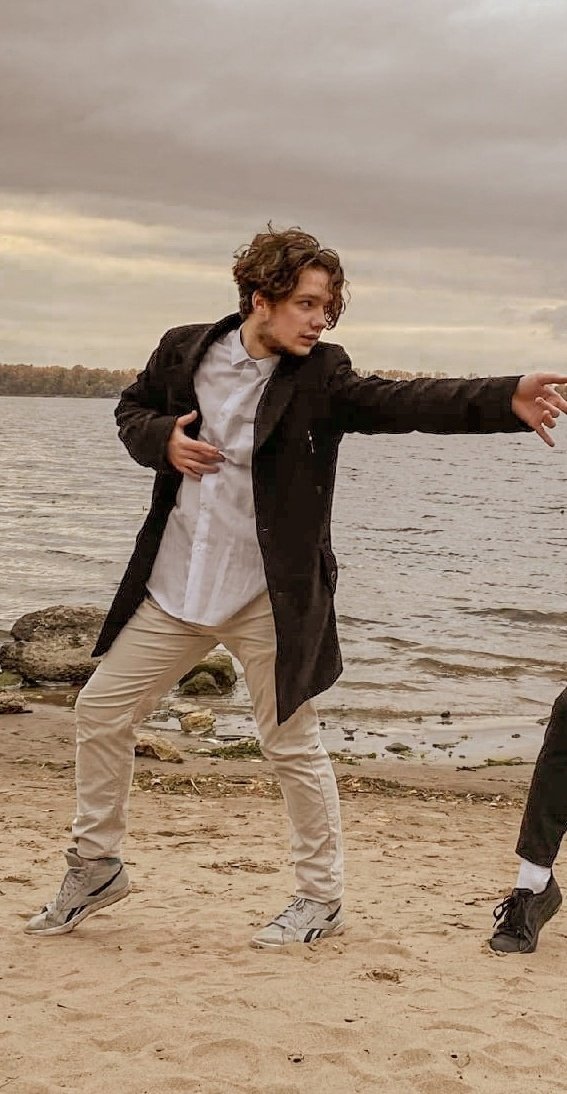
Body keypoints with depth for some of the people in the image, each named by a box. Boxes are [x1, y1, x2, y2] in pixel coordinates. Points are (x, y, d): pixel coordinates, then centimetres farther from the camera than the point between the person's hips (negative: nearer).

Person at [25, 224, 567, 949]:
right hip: (173, 587, 4)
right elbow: (133, 408, 17)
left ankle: (320, 897, 23)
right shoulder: (184, 351, -1)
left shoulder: (322, 379, -10)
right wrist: (163, 440, -7)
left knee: (292, 744, 4)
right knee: (101, 710, 10)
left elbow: (405, 403, -25)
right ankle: (95, 867, 30)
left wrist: (507, 401, -40)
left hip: (269, 600, -4)